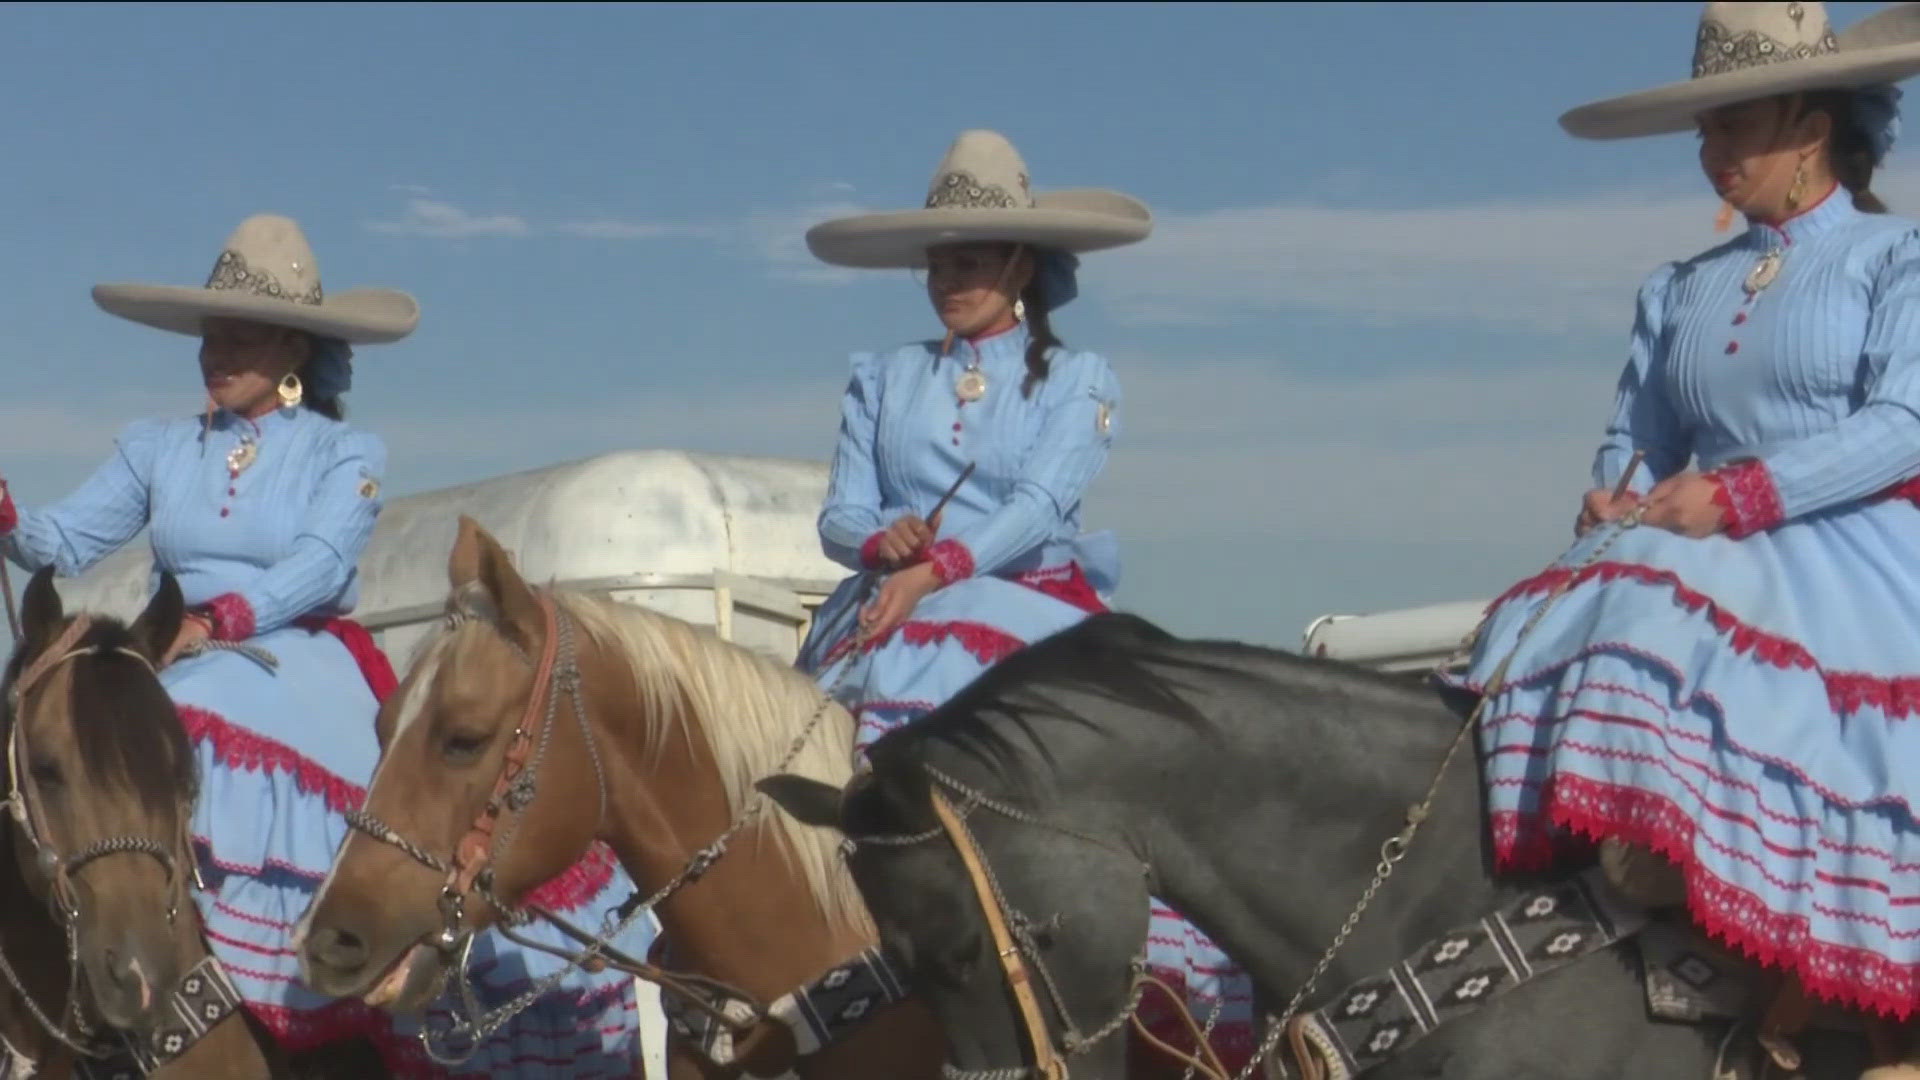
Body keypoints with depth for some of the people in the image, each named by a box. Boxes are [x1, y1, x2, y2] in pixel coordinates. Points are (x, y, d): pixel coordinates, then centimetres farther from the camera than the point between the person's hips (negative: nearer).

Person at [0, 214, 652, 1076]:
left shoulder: (345, 454, 4)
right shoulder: (156, 448, 15)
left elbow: (322, 562, -13)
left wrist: (220, 620, -27)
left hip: (308, 672, -4)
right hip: (187, 671, 4)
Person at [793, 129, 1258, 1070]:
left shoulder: (1078, 381, 10)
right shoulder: (881, 378, 20)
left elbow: (1042, 503, -6)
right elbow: (839, 514, 10)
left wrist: (942, 567, -21)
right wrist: (882, 541, -14)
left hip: (1030, 609, -3)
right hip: (891, 616, 3)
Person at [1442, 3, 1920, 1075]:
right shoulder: (1681, 291, 21)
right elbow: (1638, 439, 20)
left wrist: (1742, 495, -20)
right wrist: (1616, 501, -4)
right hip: (1707, 556, 6)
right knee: (1561, 636, -24)